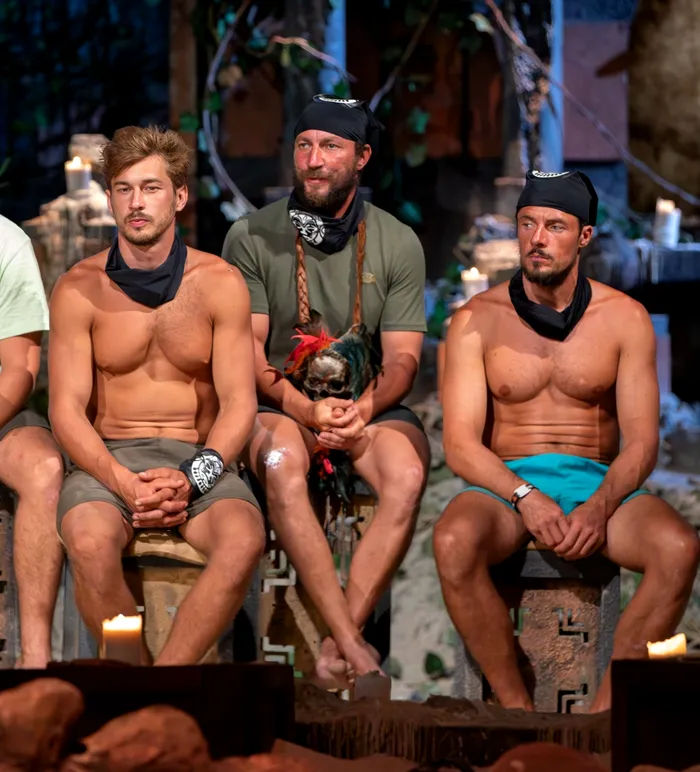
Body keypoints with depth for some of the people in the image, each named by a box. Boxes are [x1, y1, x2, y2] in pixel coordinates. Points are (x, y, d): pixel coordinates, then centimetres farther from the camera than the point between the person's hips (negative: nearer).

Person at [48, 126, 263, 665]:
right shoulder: (79, 290, 2)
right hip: (108, 459, 0)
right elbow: (67, 408, -2)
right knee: (89, 543, -35)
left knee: (244, 540, -33)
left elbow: (239, 403, 0)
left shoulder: (220, 284, 3)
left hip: (200, 459, 1)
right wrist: (122, 482, -19)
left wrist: (191, 479, -18)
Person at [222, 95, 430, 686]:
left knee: (407, 474, -32)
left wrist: (365, 408, -20)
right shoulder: (252, 238, 1)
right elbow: (247, 353, -3)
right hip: (279, 405, -1)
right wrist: (307, 409, -20)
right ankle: (355, 650, -40)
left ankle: (338, 647, -31)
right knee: (282, 462, -36)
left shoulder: (398, 244, 5)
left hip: (370, 407, 1)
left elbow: (402, 359, 2)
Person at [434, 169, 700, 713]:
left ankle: (605, 714, -25)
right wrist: (525, 497, -23)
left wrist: (600, 506, -21)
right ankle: (518, 709, -25)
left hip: (599, 482, 1)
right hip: (506, 484, -1)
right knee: (454, 541, -36)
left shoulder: (624, 318, 3)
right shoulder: (478, 321, 1)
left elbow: (642, 442, -1)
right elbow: (460, 444, -5)